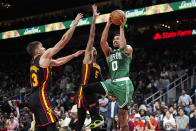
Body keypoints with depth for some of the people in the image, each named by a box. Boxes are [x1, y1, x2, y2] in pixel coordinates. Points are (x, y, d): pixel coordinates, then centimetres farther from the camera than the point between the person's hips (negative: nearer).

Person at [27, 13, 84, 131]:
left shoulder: (35, 62, 22)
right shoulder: (44, 56, -2)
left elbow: (58, 62, 33)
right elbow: (63, 41, -1)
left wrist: (74, 55, 35)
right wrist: (75, 24, 5)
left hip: (33, 98, 9)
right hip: (41, 96, -9)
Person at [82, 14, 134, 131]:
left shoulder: (128, 49, 10)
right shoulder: (109, 52, 23)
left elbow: (122, 46, -16)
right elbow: (103, 41, 4)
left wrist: (121, 27, -8)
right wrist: (108, 24, 1)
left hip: (124, 84, -5)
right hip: (112, 83, 5)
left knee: (123, 114, -5)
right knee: (86, 89, -10)